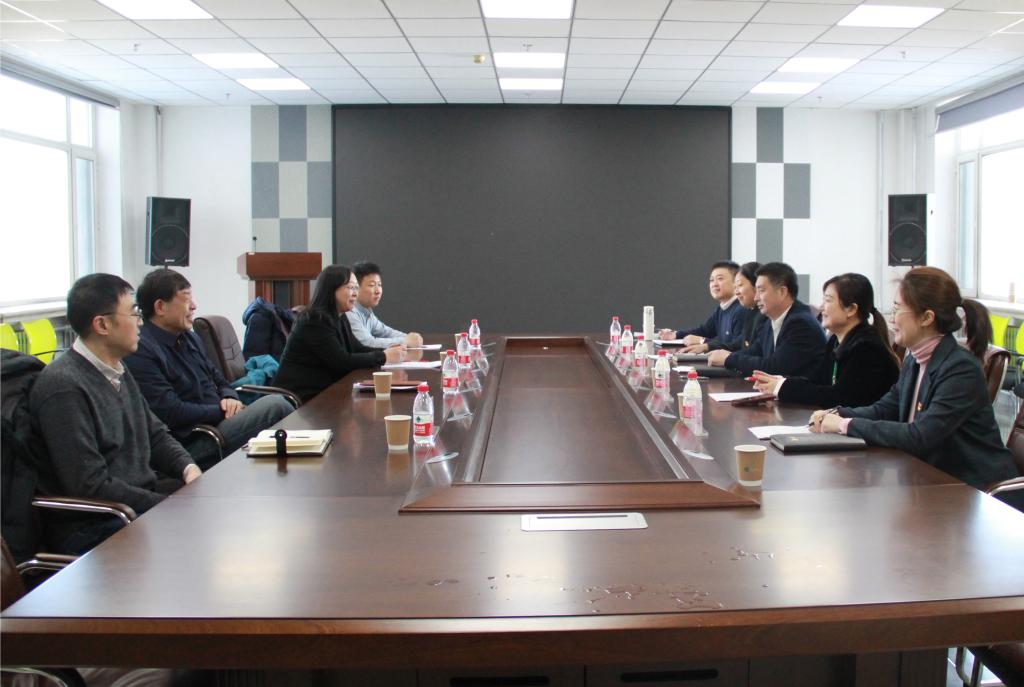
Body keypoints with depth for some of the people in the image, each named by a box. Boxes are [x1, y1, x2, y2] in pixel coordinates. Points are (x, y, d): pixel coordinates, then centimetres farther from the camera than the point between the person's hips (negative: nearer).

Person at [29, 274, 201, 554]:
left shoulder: (117, 371, 11)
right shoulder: (65, 387, -18)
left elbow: (155, 434, 19)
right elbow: (90, 487, -21)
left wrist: (189, 468, -2)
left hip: (142, 495, 9)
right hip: (90, 527, -9)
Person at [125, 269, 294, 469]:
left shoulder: (188, 337, 17)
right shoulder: (140, 351, -13)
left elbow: (218, 379, 24)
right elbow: (170, 412, -20)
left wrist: (230, 398, 0)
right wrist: (224, 412, -13)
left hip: (220, 421, 9)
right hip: (192, 444, -9)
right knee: (274, 406, -23)